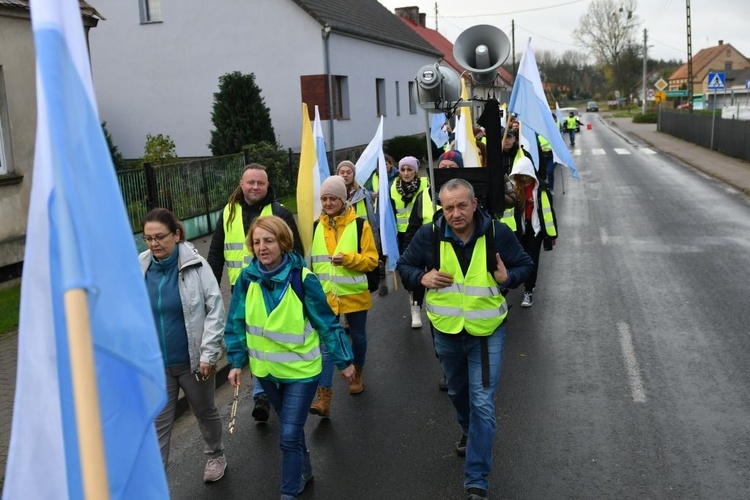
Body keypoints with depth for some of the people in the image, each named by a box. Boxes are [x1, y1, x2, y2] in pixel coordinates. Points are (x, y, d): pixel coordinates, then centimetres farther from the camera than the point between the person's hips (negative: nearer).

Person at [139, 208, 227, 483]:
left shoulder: (195, 265, -13)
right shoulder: (140, 269, -4)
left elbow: (215, 310, -12)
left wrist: (209, 354, -14)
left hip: (193, 360, -1)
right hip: (156, 364, 2)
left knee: (205, 412, 20)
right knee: (158, 425, 5)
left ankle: (216, 455, 46)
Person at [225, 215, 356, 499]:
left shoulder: (302, 278, -19)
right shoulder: (247, 278, -9)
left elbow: (327, 322, -11)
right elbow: (237, 323, 2)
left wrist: (344, 361, -5)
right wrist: (237, 362, 0)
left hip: (300, 369, -4)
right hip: (266, 369, 4)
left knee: (289, 435, -5)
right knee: (290, 427, 23)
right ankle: (303, 471, 45)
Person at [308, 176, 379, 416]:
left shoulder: (360, 225, -8)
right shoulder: (316, 227, 3)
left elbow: (372, 260, -9)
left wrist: (348, 258, -25)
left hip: (354, 294, -1)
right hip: (325, 295, 1)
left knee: (358, 337, 17)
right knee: (325, 342, -7)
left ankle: (357, 375, 44)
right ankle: (324, 397, -8)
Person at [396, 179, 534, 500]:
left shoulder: (497, 233, -14)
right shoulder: (429, 235, -12)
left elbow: (525, 265, -1)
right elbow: (404, 266, 2)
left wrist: (508, 278, -23)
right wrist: (422, 277, -19)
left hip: (486, 332, -3)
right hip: (446, 330, 3)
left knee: (482, 403, -5)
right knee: (457, 392, 25)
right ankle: (469, 433, 56)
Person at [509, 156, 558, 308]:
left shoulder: (540, 188, -12)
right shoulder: (515, 188, -4)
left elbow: (548, 211, -8)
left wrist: (553, 233, -5)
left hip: (536, 227, -3)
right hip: (521, 227, 3)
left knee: (532, 259, -2)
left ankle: (529, 291, 4)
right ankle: (527, 284, 36)